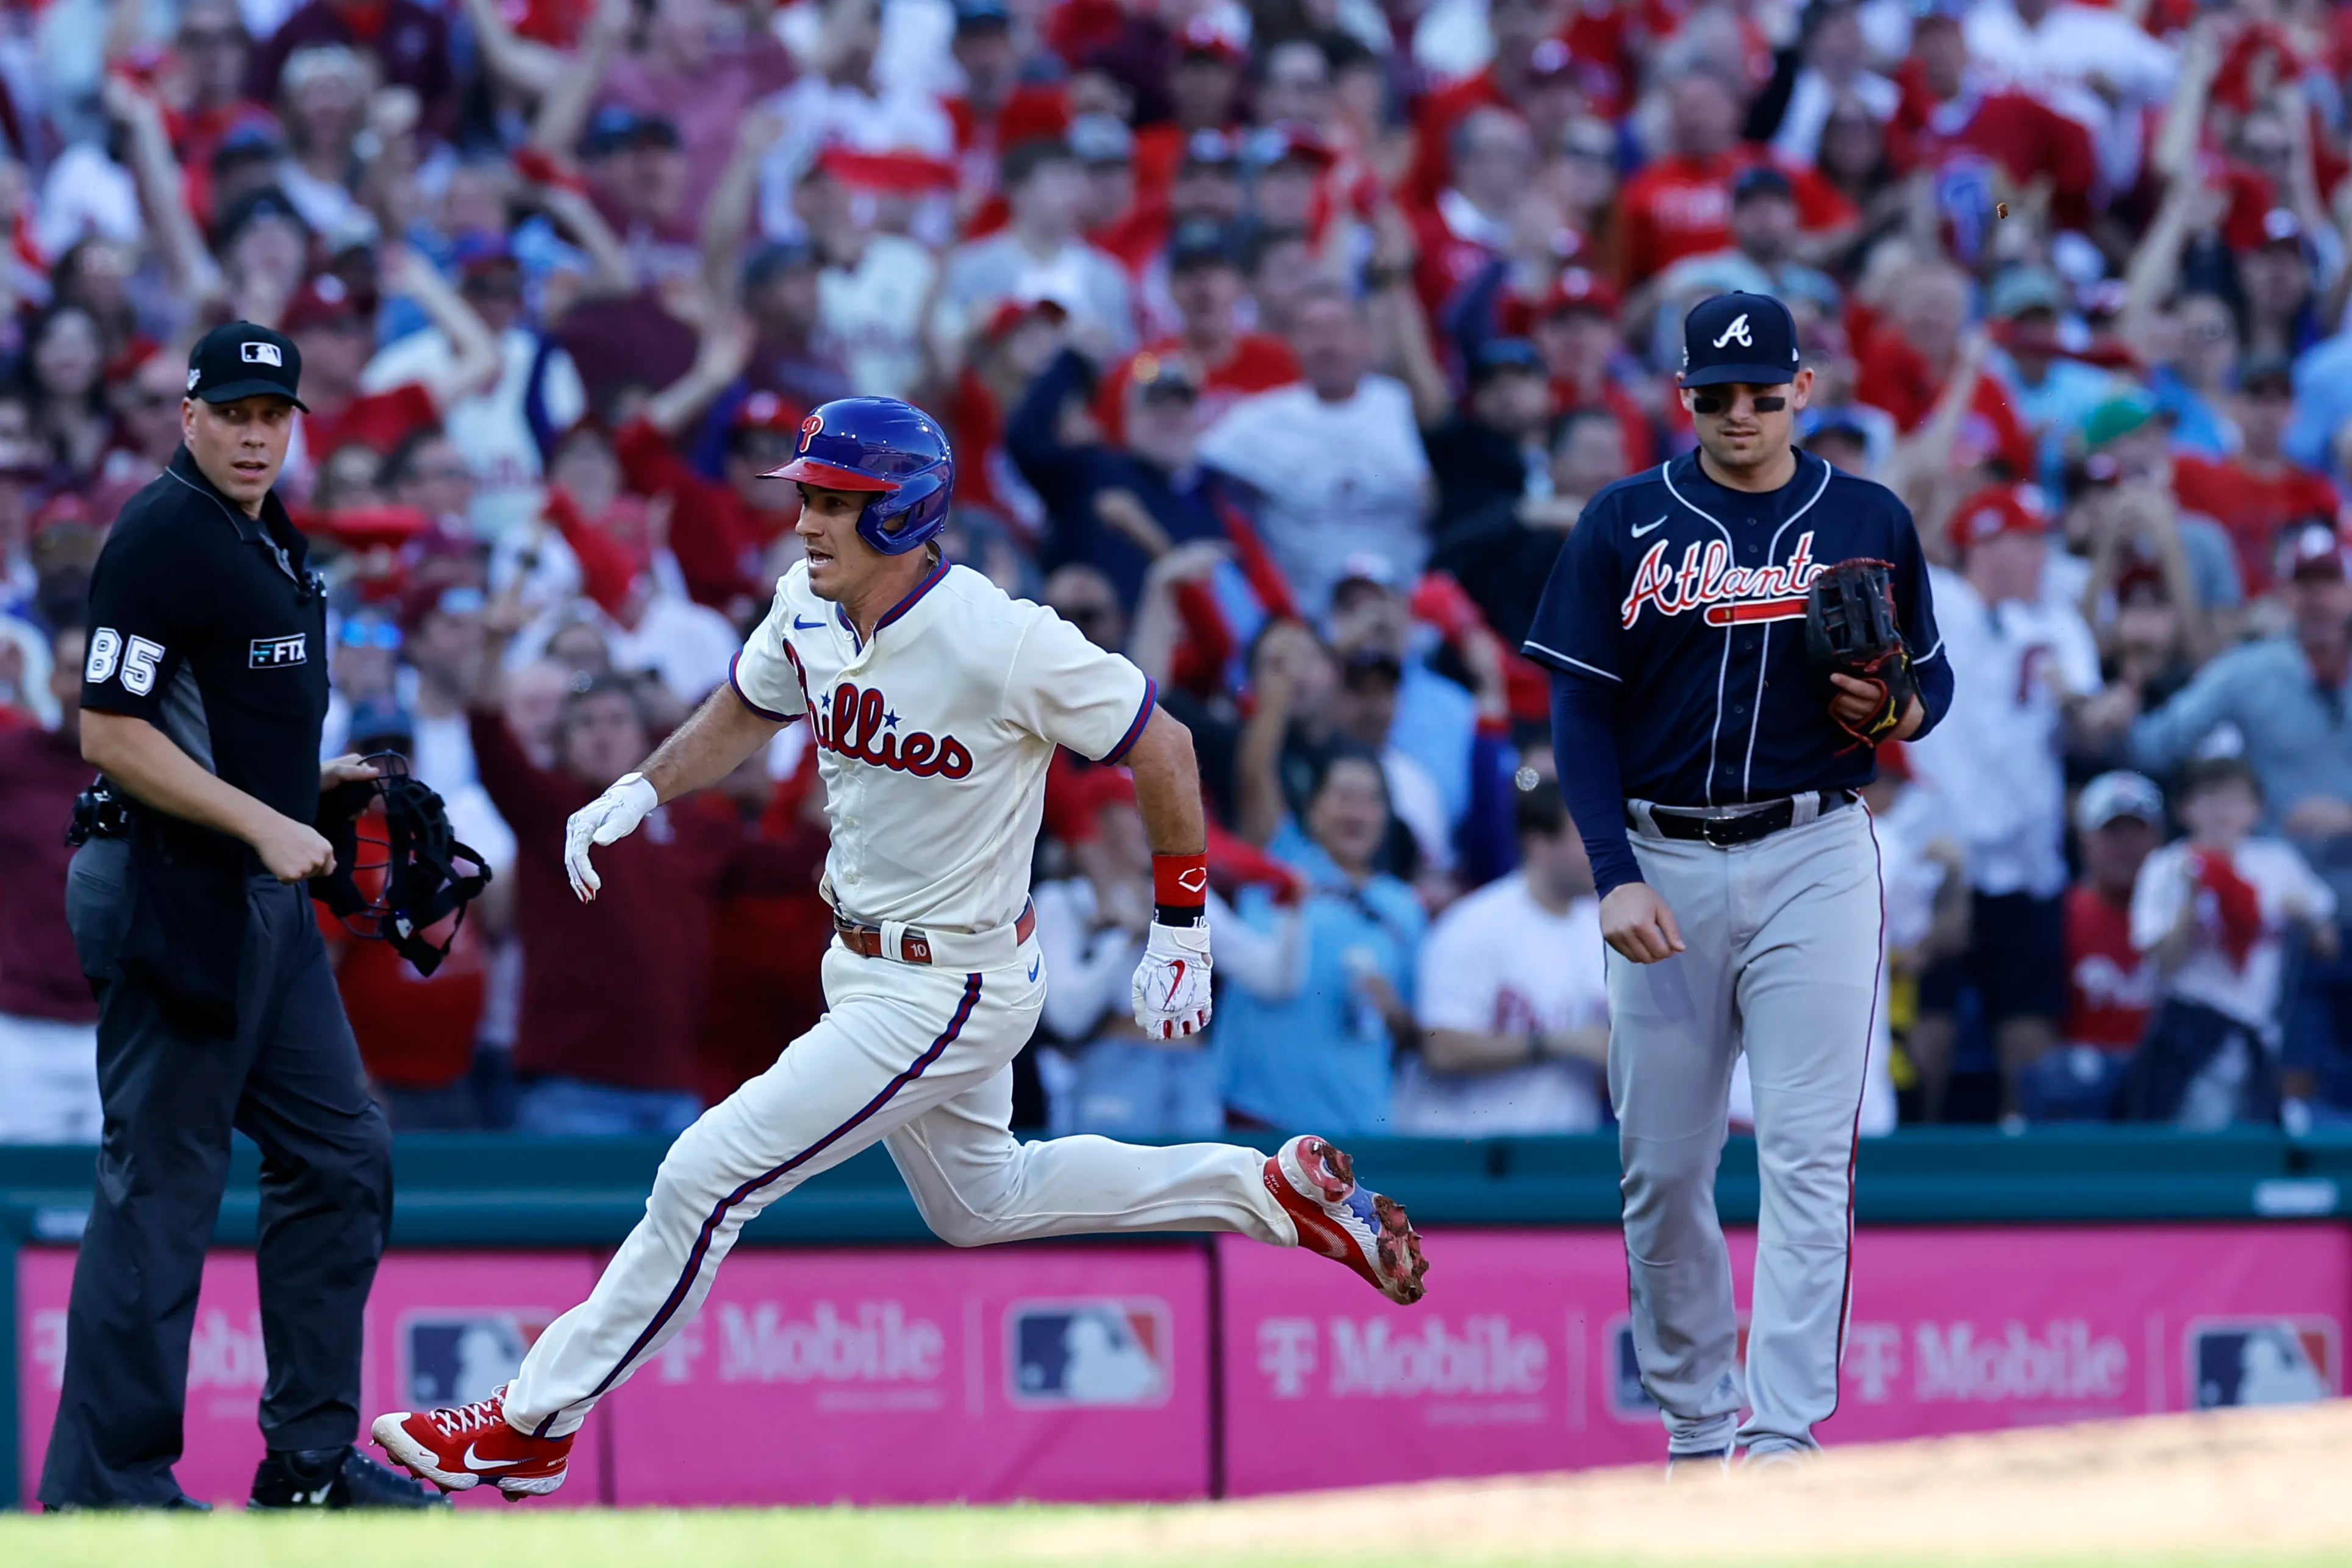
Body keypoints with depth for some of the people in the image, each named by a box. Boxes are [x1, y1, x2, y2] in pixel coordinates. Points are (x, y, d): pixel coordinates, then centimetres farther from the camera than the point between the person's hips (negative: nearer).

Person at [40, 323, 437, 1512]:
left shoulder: (269, 539, 15)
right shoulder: (164, 534, -14)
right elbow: (112, 735, -19)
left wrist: (312, 782, 13)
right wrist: (264, 823, -21)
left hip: (263, 902, 10)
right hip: (174, 899, -10)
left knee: (341, 1157, 12)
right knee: (160, 1186, -7)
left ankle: (311, 1460, 19)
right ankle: (105, 1487, -2)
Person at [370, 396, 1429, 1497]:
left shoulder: (1004, 645, -27)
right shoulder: (809, 611, -6)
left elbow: (1161, 748, -16)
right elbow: (748, 709, 16)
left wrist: (1179, 935, -12)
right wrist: (642, 792, -1)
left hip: (948, 989, -9)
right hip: (868, 965, 9)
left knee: (708, 1177, -11)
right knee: (977, 1201, 26)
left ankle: (532, 1425, 0)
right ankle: (1268, 1189, 35)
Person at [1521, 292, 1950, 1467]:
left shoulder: (1868, 522, 6)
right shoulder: (1624, 523, 4)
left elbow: (1933, 673, 15)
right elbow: (1580, 713, 2)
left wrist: (1904, 714, -10)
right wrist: (1616, 876, -10)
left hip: (1812, 860, -1)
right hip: (1662, 863, 1)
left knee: (1806, 1153, -10)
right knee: (1661, 1168, 3)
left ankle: (1784, 1438, -15)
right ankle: (1694, 1434, 15)